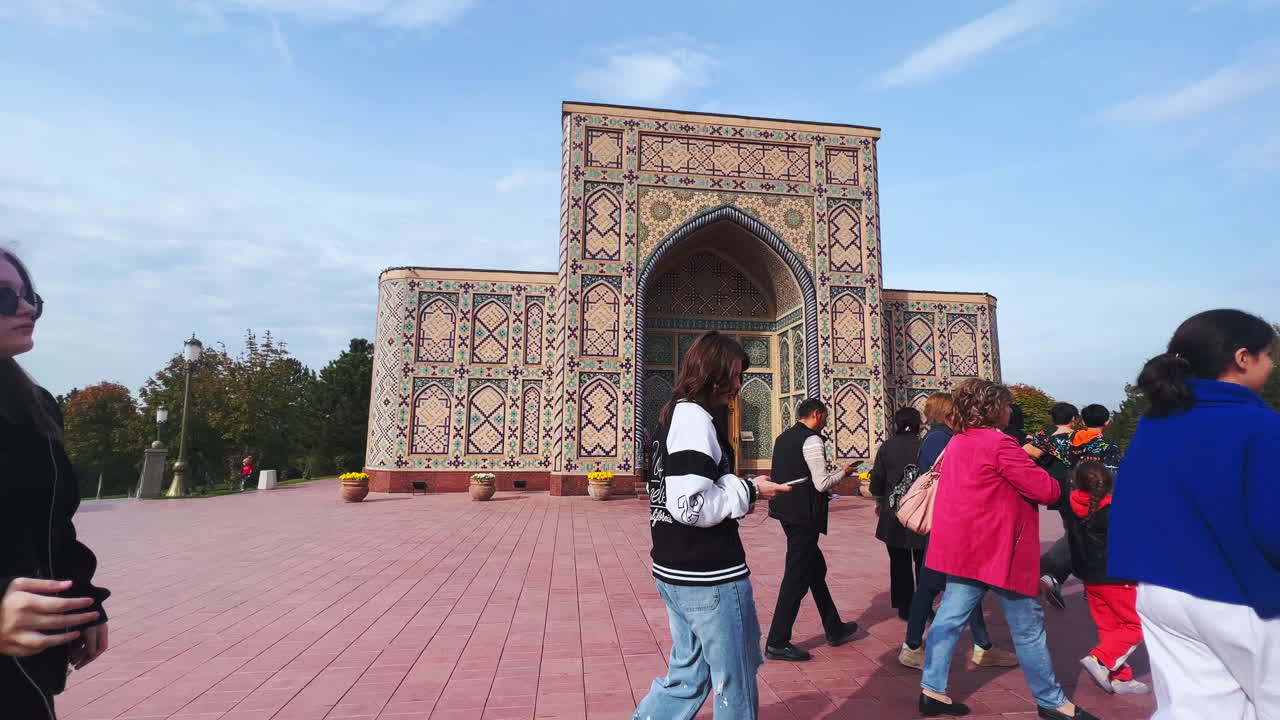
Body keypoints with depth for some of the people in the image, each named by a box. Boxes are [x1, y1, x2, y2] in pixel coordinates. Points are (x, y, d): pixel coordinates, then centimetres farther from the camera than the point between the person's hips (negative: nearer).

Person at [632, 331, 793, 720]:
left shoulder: (670, 417, 12)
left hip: (674, 572, 9)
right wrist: (748, 490, -12)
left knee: (687, 677, 20)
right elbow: (691, 505, -24)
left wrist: (736, 487, 11)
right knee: (736, 686, 9)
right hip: (709, 577, -9)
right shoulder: (695, 418, -17)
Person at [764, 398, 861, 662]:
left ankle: (834, 629, 34)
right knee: (797, 577, -1)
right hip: (803, 515, -9)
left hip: (787, 511, 9)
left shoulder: (783, 438, 12)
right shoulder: (811, 440, -14)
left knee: (815, 568, 20)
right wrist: (844, 472, 1)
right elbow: (822, 483, -17)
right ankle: (777, 643, 7)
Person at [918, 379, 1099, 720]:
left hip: (961, 547, 8)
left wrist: (1023, 457, 15)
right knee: (1028, 626, 8)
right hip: (995, 549, -8)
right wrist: (1058, 484, 8)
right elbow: (1045, 490, -14)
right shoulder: (1000, 443, -16)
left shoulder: (957, 442, 11)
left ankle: (932, 690, 12)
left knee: (950, 617, 9)